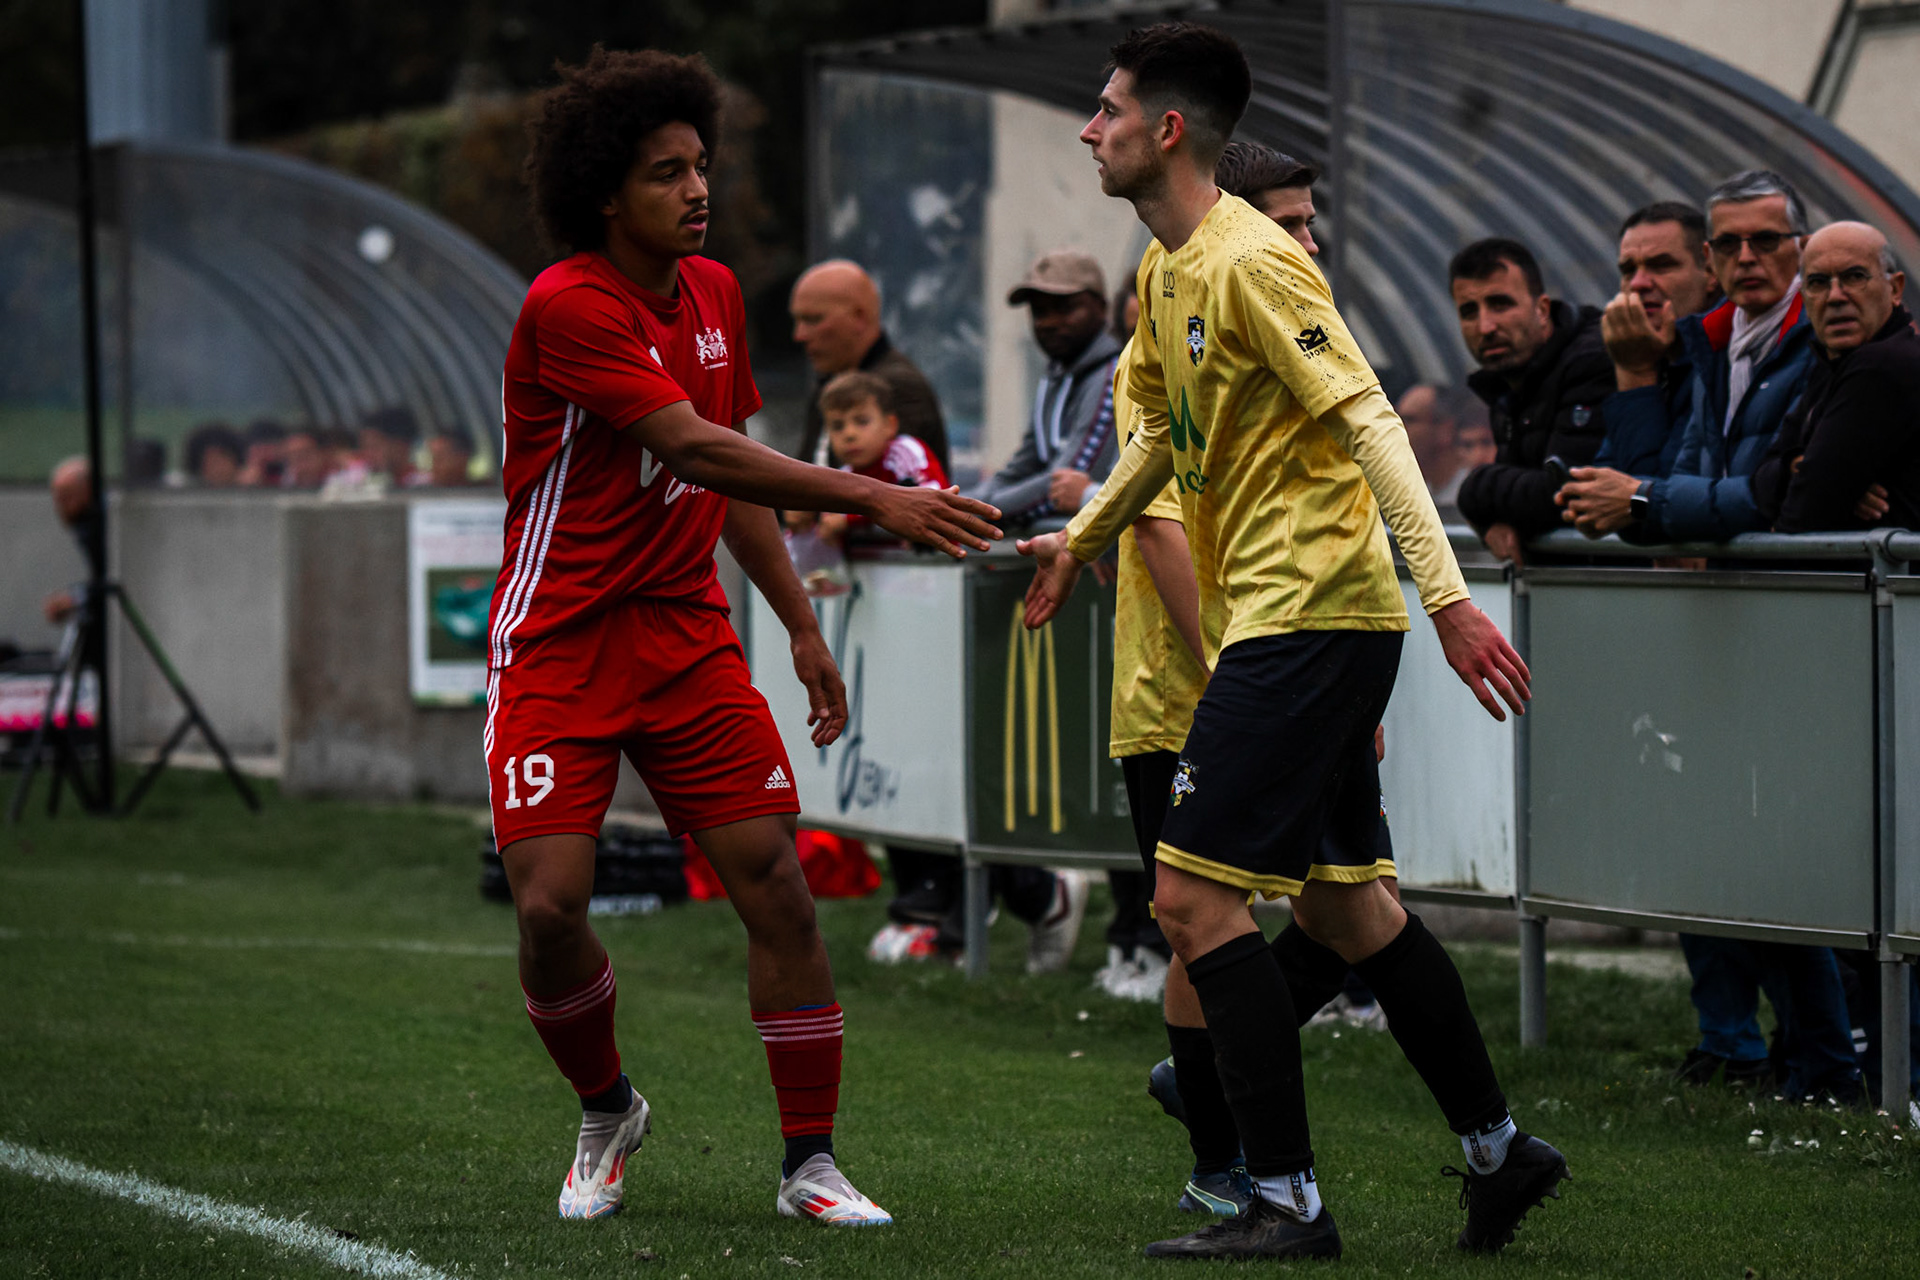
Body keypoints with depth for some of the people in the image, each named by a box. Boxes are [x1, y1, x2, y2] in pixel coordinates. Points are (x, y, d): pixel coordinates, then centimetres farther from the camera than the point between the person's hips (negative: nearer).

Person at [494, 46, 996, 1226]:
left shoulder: (714, 292, 8)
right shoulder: (566, 306, -17)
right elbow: (691, 448, -26)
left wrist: (802, 622, 16)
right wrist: (876, 499, -30)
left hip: (690, 638, 6)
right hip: (561, 643, -5)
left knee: (777, 884, -6)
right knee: (551, 907, -12)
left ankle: (810, 1162, 3)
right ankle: (607, 1113, 17)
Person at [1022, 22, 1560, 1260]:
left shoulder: (1253, 261, -15)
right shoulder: (1165, 271, 13)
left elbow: (1370, 420, -20)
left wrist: (1448, 596, -25)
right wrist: (1080, 539, 35)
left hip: (1309, 618, -10)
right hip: (1288, 616, 10)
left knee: (1195, 898, -11)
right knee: (1344, 901, 15)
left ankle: (1289, 1205, -7)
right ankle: (1500, 1150, 25)